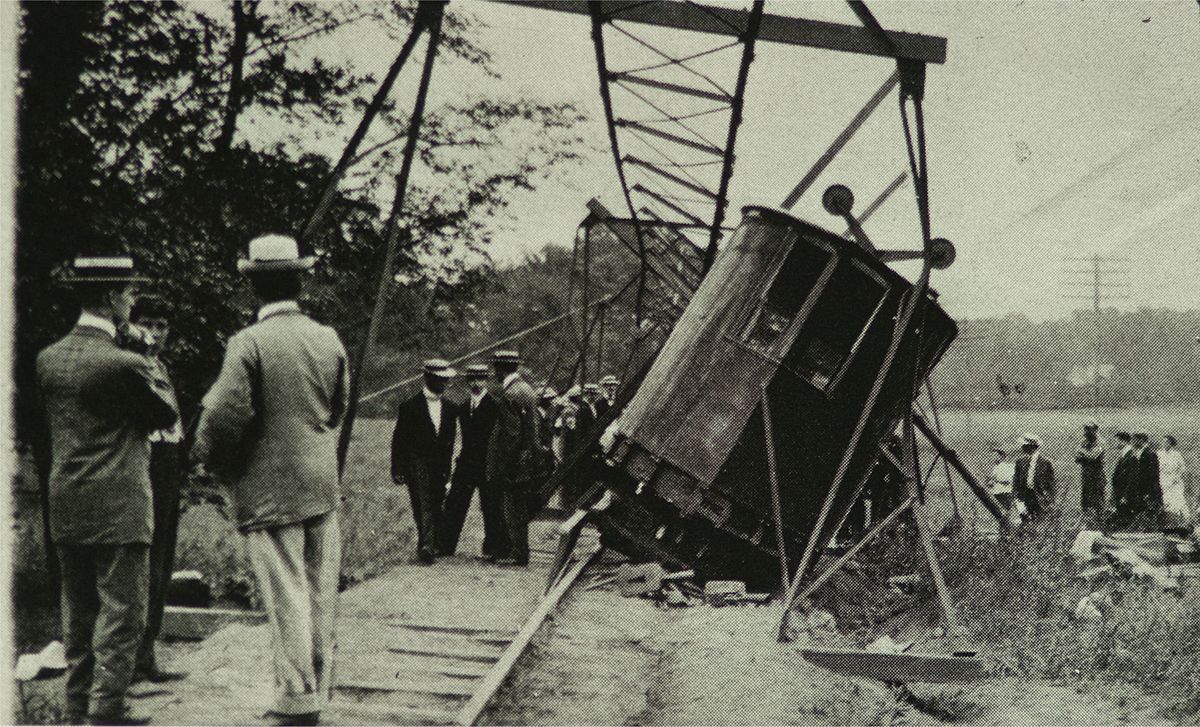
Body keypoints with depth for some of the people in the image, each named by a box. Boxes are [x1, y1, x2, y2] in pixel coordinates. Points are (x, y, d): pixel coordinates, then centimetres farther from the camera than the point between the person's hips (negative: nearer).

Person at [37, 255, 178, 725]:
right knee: (122, 615, 0)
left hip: (65, 510, 7)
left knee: (78, 616, 16)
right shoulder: (123, 364, -17)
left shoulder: (48, 358, 5)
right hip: (119, 510, -7)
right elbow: (167, 414, -2)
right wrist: (143, 353, 0)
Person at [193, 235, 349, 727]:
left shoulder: (249, 344, -15)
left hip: (270, 491, -6)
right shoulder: (329, 340, 4)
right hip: (322, 486, 6)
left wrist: (208, 459, 2)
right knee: (320, 595, 12)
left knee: (287, 597, -1)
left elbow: (225, 416, -17)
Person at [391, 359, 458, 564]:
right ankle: (427, 547, -19)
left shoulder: (450, 408, 11)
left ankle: (434, 546, 15)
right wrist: (397, 469, -4)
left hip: (439, 467, 4)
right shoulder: (410, 407, -2)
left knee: (435, 507, 5)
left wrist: (446, 467, 11)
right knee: (424, 506, -14)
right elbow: (399, 440, -1)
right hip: (417, 464, -4)